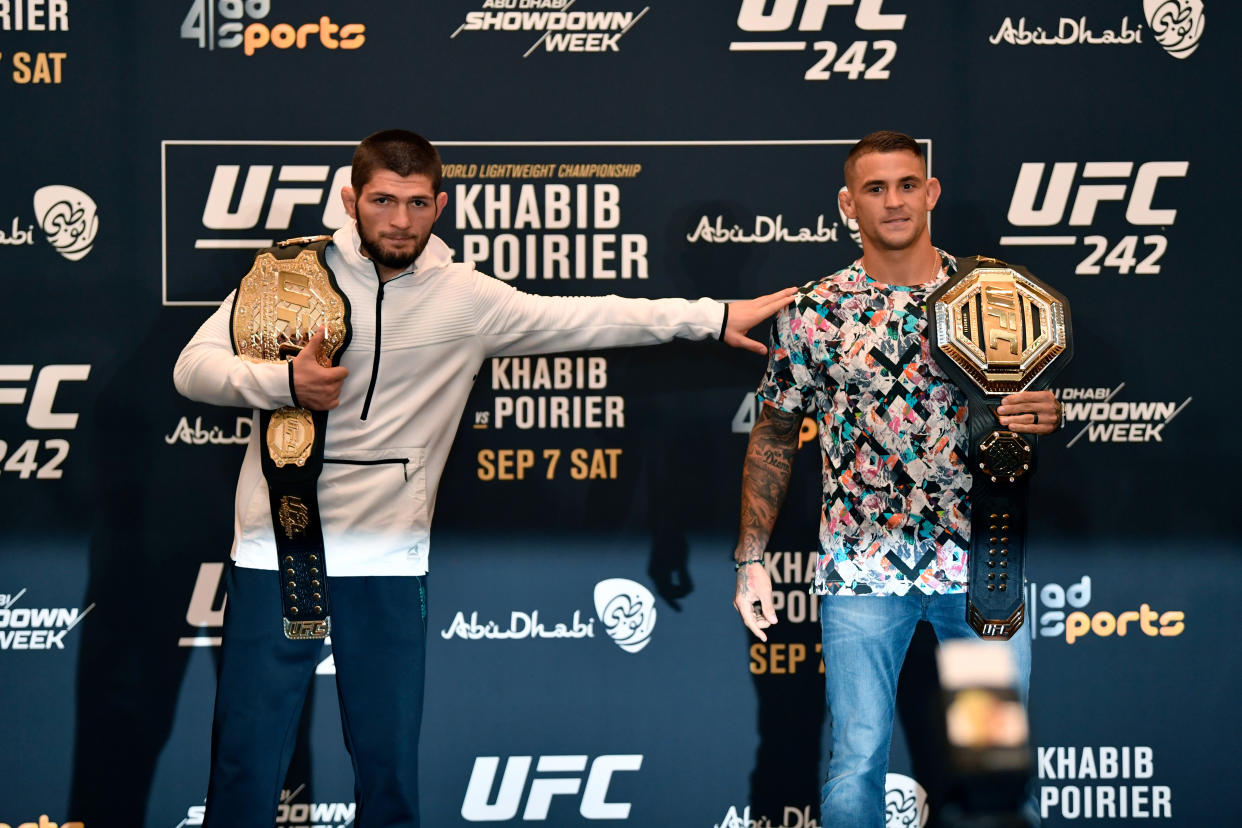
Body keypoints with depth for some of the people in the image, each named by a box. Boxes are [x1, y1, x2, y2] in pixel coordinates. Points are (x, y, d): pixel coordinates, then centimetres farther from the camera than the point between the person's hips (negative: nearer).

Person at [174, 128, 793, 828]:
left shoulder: (468, 299, 2)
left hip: (388, 560, 2)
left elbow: (590, 319, 7)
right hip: (276, 551, -1)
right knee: (248, 764, 0)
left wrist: (717, 317, 4)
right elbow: (194, 367, -5)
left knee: (392, 769, 7)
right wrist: (285, 382, -22)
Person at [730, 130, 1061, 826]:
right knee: (857, 759, 0)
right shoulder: (814, 313, 1)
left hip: (983, 563, 1)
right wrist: (751, 560, 2)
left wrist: (1049, 417, -15)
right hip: (862, 569, -1)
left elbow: (1034, 401, 11)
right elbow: (775, 437, 7)